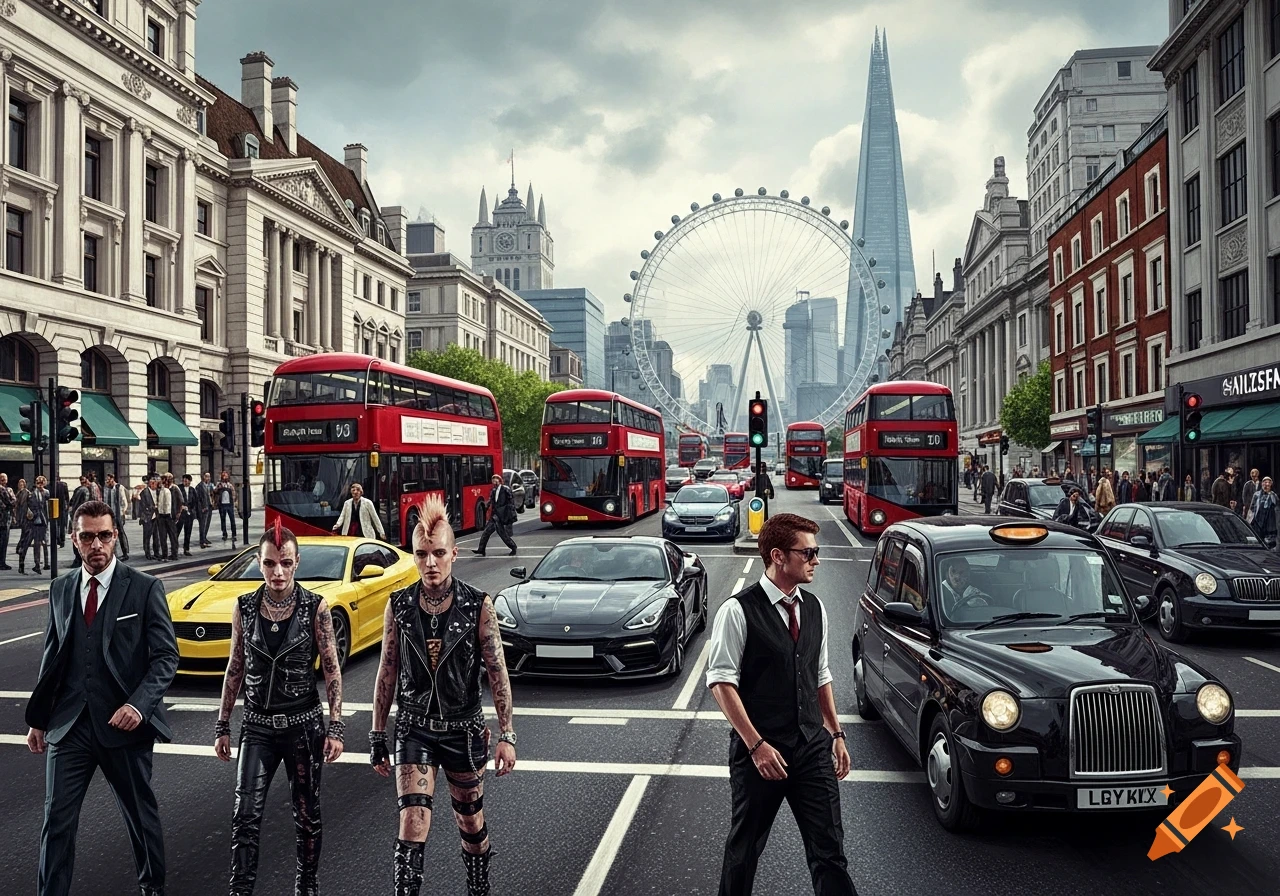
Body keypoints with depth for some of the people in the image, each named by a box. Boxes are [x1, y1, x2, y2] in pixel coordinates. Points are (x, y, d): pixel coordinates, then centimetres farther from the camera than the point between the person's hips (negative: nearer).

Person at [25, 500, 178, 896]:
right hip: (68, 725, 3)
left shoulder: (145, 588, -7)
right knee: (56, 821, 2)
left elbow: (166, 656, -8)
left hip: (124, 724, -3)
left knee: (140, 814, 13)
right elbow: (52, 656, 13)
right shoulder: (60, 588, 7)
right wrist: (39, 718, 12)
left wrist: (139, 704, -22)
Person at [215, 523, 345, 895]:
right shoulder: (244, 607, -2)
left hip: (304, 724, -1)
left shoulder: (315, 607, -9)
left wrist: (335, 727, -10)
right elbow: (235, 668, 7)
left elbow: (331, 669, -6)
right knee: (245, 815, -6)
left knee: (307, 815, 11)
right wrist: (222, 726, 8)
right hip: (257, 726, 2)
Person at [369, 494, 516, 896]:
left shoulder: (478, 606, -10)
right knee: (412, 824, -10)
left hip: (464, 729, 0)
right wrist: (377, 736, 5)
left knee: (470, 821, 16)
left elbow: (498, 674, -8)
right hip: (414, 729, 1)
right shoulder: (399, 606, -4)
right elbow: (387, 674, 3)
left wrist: (507, 735, -11)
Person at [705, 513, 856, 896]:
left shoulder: (815, 608, 7)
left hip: (813, 747, 5)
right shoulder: (739, 611, -14)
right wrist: (756, 745, -18)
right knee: (746, 846, 13)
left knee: (829, 848, 6)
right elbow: (721, 682, -15)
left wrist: (836, 734, 13)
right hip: (760, 750, -5)